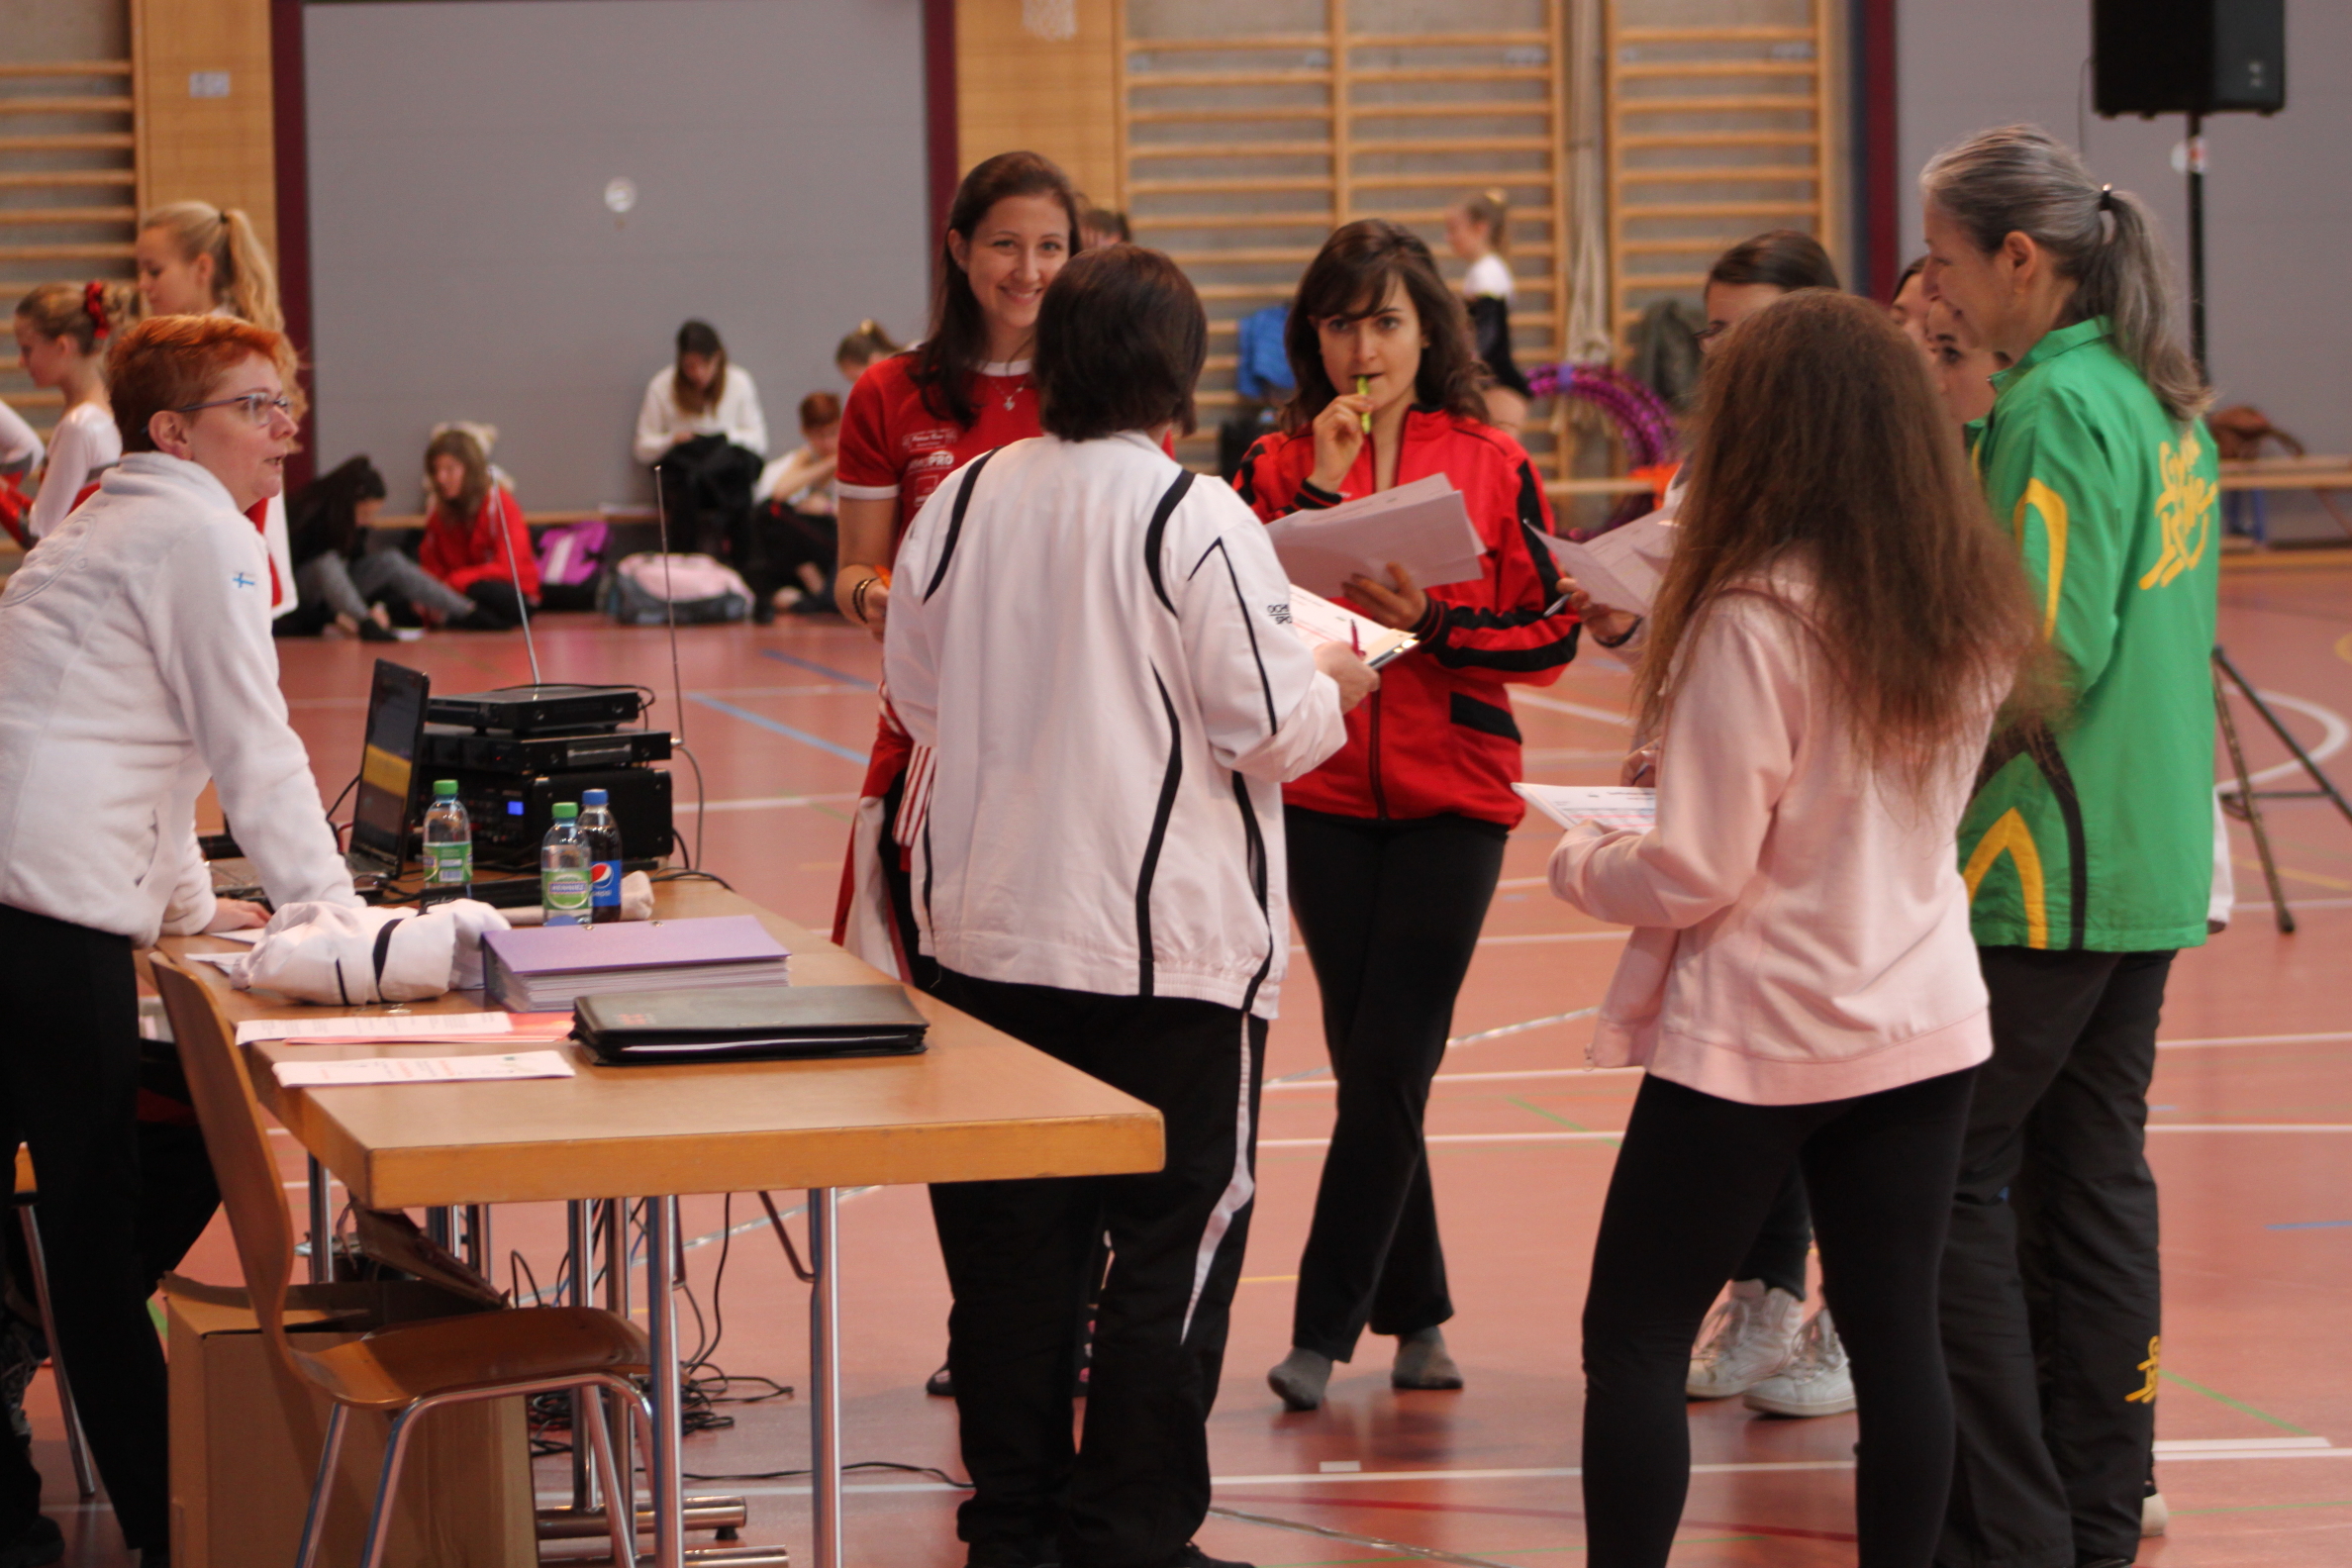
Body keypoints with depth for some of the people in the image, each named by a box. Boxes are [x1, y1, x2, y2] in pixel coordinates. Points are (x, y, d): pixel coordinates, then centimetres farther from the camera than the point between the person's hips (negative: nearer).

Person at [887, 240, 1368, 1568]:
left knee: (1012, 1241, 13)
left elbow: (919, 697, 14)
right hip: (1170, 938, -5)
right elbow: (1270, 729, -13)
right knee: (1173, 1246, 4)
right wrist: (1338, 688, 7)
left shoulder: (965, 503, 2)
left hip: (992, 932, 5)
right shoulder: (1196, 519, -14)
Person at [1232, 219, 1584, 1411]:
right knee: (1367, 1060, 7)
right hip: (1324, 794, 2)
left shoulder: (1492, 465, 2)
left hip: (1453, 794, -2)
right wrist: (1317, 490, -13)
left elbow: (1550, 635, 0)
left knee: (1391, 1062, -7)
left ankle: (1324, 1327, -3)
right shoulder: (1280, 465, 5)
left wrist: (1429, 623, -15)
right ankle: (1415, 1313, 20)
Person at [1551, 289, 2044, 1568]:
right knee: (1896, 1338, 9)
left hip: (1754, 1041, -6)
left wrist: (1578, 861, 2)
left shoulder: (1751, 621, -19)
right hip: (1921, 1026, 6)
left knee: (1633, 1342, 4)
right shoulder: (1968, 612, 2)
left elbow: (1694, 875, -17)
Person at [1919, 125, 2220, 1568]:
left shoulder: (2055, 409, -16)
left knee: (1951, 1177, -3)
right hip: (2153, 860, 9)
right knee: (2094, 1169, 12)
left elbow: (2044, 652, -21)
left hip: (2042, 865, -9)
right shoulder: (2162, 404, 12)